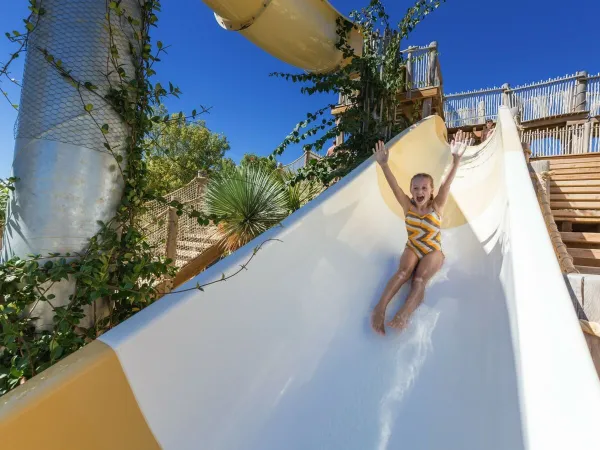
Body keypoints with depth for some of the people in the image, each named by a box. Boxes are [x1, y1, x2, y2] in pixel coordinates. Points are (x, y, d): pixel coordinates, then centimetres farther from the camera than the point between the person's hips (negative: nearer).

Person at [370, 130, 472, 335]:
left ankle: (404, 313, -51)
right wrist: (383, 164, -29)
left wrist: (456, 160, -39)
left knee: (420, 279, -27)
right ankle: (380, 307, -45)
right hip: (412, 249, 1)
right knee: (403, 271, -29)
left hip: (433, 252, -1)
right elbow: (394, 186, -17)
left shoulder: (436, 207, -9)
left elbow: (446, 184, -25)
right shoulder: (408, 207, -5)